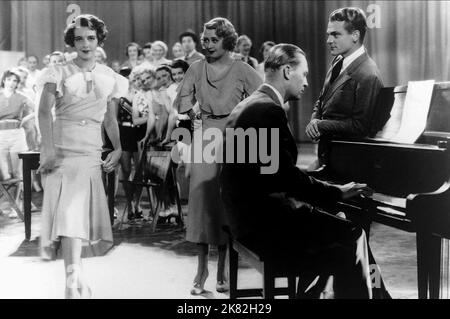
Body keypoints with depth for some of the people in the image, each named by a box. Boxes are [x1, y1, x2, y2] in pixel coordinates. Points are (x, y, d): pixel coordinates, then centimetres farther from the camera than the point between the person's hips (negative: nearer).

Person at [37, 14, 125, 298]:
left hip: (92, 149, 3)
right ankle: (75, 279, -16)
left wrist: (118, 148, 3)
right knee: (69, 210, -11)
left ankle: (73, 270, 20)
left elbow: (110, 119, 16)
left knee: (81, 209, 4)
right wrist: (49, 148, -18)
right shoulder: (59, 73, 1)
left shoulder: (109, 78, 10)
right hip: (61, 145, -3)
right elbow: (44, 112, -7)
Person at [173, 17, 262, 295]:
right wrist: (196, 116, -1)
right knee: (201, 196, -5)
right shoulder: (197, 68, 9)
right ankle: (202, 268, 2)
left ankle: (223, 269, 10)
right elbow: (183, 100, 11)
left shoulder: (242, 70, 1)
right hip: (205, 136, 2)